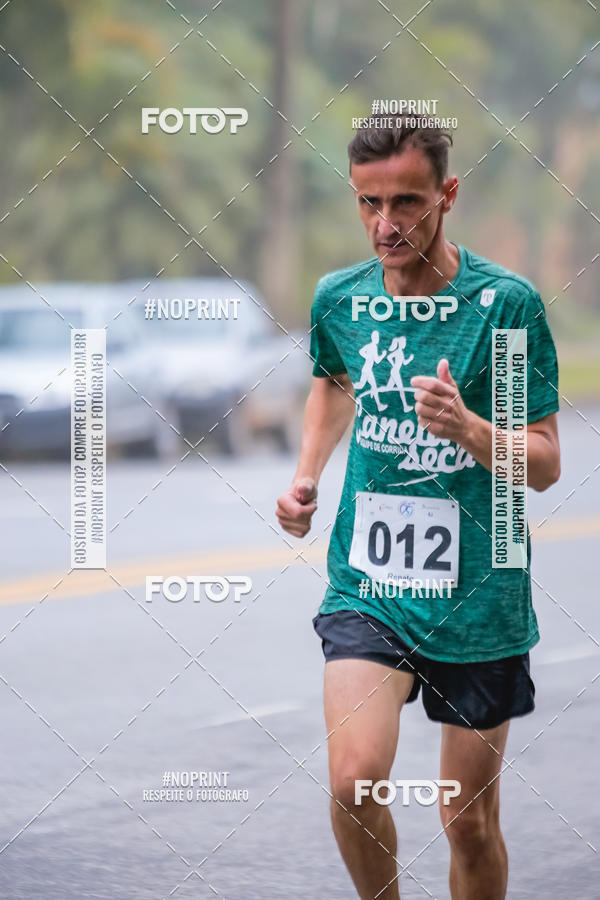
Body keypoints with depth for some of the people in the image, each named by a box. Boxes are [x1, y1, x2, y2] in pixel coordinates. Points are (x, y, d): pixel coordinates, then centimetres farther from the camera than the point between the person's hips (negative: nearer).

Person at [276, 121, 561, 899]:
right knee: (354, 778, -19)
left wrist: (467, 427, -25)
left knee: (469, 820, 6)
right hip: (365, 587, 2)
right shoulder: (339, 298, 1)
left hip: (477, 599, -2)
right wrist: (305, 477, 11)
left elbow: (545, 464, -7)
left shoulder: (507, 302, -10)